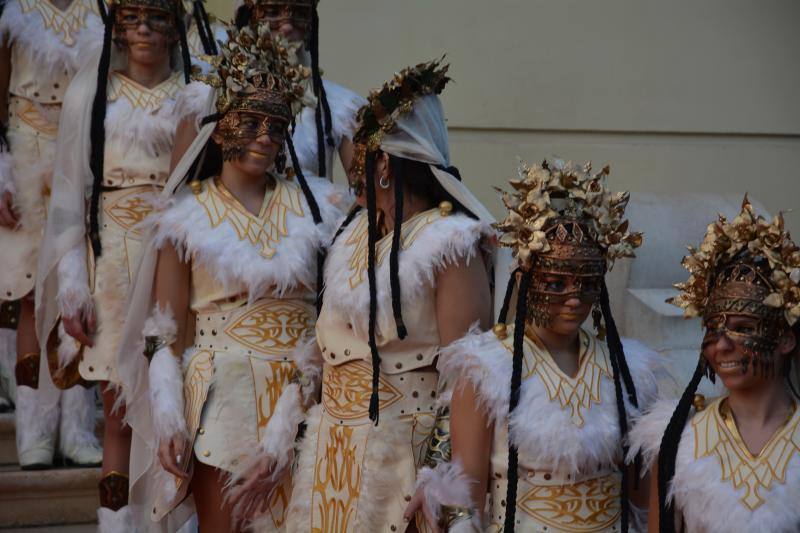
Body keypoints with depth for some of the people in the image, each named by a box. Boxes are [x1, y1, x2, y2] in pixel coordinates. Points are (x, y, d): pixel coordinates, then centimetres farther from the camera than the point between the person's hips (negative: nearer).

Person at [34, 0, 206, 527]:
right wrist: (72, 284, -1)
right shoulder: (92, 92, 7)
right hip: (113, 260, 0)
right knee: (120, 411, 0)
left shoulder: (197, 96, 5)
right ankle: (115, 518, 9)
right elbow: (69, 192, 6)